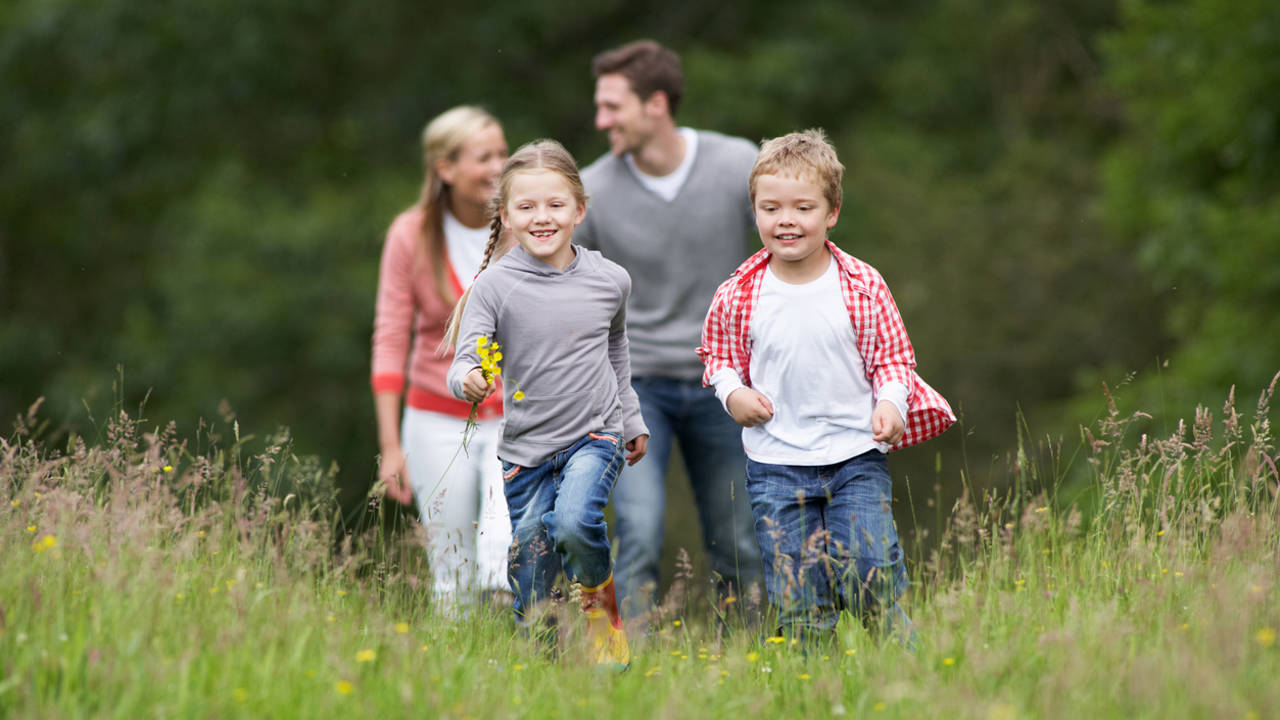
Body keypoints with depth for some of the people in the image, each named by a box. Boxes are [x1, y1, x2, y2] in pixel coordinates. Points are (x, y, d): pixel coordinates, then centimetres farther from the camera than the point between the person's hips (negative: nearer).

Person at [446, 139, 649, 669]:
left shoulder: (610, 281, -2)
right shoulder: (495, 285, -10)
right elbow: (465, 364, -15)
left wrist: (632, 420, 27)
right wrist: (469, 381, -39)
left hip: (596, 434, 0)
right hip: (526, 446, 0)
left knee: (575, 522, -29)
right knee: (532, 599, 2)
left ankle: (600, 599, 1)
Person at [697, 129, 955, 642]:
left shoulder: (863, 287, -4)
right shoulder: (737, 298, -3)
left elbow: (892, 356, 5)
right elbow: (719, 357, 14)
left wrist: (891, 403, -12)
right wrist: (732, 392, -6)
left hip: (856, 451, -1)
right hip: (775, 462, 1)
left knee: (869, 571, -10)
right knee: (796, 597, 1)